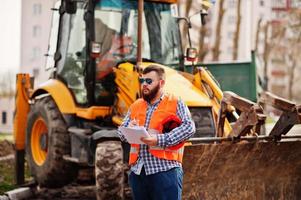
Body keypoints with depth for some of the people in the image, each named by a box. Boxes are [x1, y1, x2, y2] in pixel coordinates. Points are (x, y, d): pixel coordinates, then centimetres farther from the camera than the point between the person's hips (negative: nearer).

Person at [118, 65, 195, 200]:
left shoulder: (175, 103, 1)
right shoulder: (135, 106, 18)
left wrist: (160, 140, -21)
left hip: (165, 170, -6)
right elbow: (121, 132, 17)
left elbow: (189, 127, -12)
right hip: (138, 171, 6)